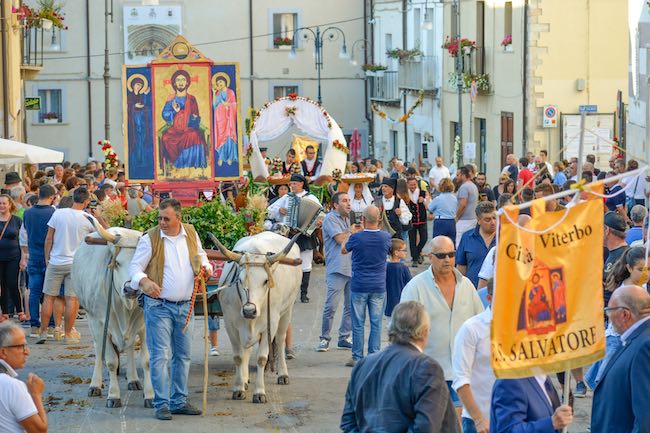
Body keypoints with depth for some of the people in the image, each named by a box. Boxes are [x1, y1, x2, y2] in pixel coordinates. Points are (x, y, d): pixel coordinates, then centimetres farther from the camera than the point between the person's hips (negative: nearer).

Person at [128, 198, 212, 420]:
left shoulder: (191, 233, 4)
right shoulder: (150, 239, -9)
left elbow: (200, 254, 21)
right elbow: (134, 267, -8)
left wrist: (204, 265, -2)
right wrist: (144, 281, -29)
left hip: (185, 306, 5)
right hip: (158, 306, -5)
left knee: (183, 355, 11)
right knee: (160, 355, -8)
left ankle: (179, 402, 21)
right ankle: (161, 404, -4)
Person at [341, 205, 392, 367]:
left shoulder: (356, 238, -12)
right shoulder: (386, 238, -5)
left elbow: (343, 250, 8)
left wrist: (350, 233, 25)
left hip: (359, 286, -2)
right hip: (379, 287, 2)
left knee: (358, 324, 5)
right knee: (376, 323, 7)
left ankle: (357, 357, 8)